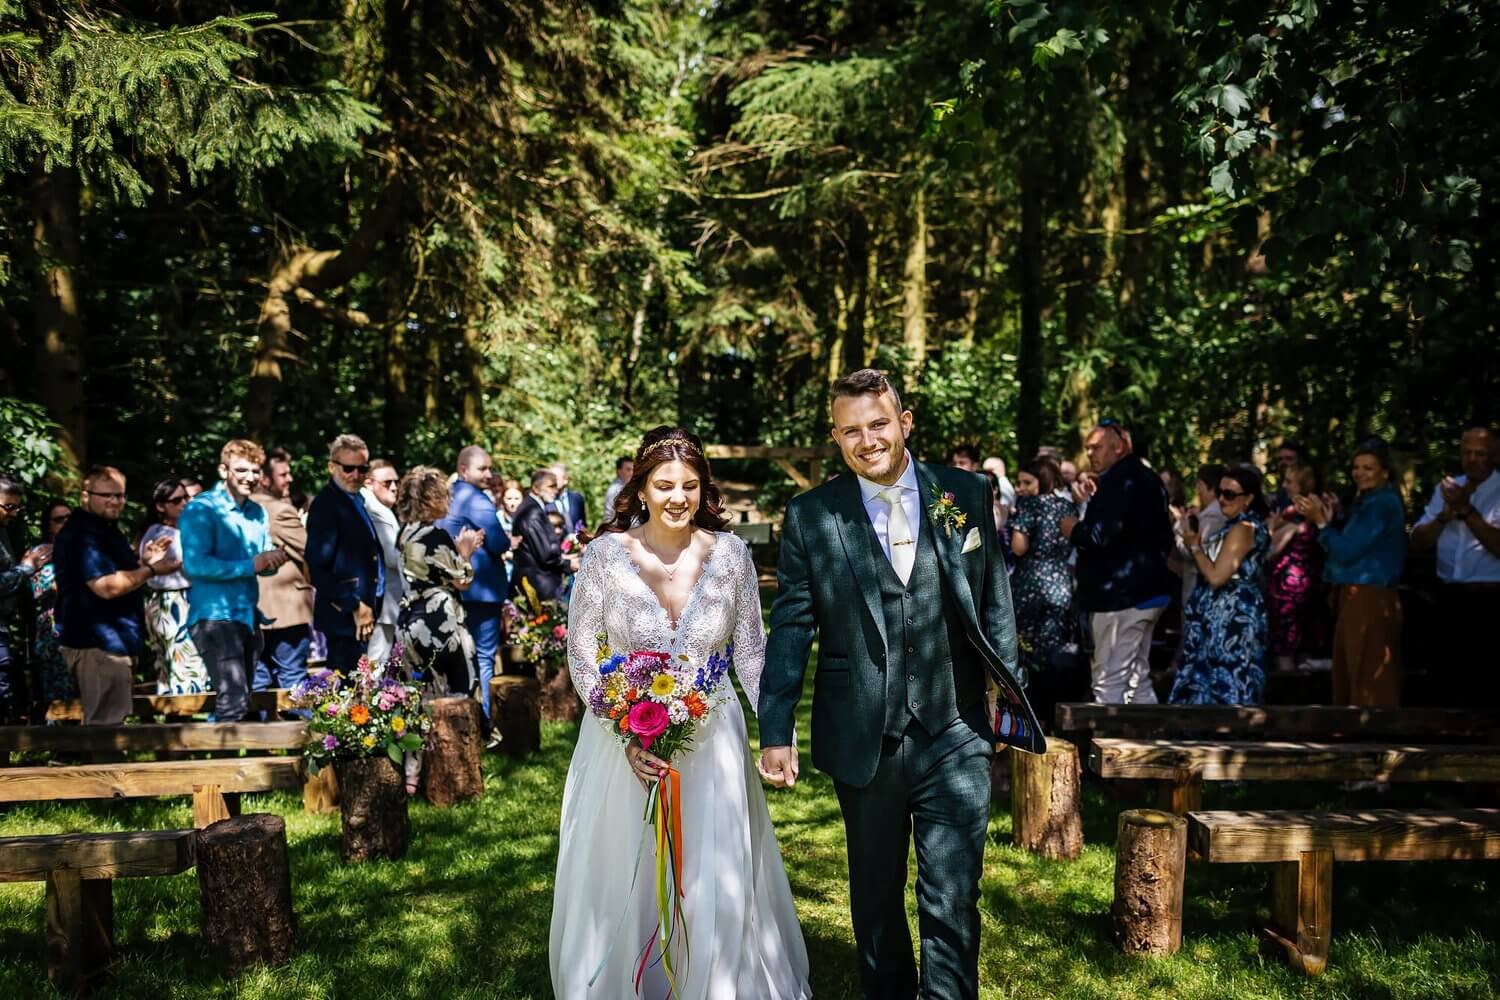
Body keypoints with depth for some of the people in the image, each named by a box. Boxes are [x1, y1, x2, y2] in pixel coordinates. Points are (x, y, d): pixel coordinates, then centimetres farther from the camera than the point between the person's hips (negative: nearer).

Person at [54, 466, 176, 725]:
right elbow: (106, 587, -25)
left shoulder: (104, 529, 17)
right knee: (106, 724, -9)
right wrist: (151, 570, -16)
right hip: (99, 642, -11)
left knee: (101, 723, 19)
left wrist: (143, 561, 10)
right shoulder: (83, 534, -17)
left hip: (103, 640, 11)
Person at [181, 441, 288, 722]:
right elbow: (195, 564, -21)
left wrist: (274, 560, -7)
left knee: (241, 699, 14)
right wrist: (251, 565, -19)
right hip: (215, 617, -8)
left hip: (248, 616, 8)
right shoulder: (201, 509, -9)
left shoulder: (258, 512, 14)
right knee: (234, 702, -17)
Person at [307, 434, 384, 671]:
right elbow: (317, 567, -18)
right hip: (344, 615, -9)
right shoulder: (326, 504, -13)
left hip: (361, 614, 9)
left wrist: (365, 606, 13)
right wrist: (354, 607, -17)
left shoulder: (356, 500, 15)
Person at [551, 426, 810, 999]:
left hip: (711, 741, 1)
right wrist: (625, 735, -15)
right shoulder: (607, 554, -10)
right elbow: (582, 656, -6)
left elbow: (751, 652, 2)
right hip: (625, 739, -1)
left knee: (718, 887, 7)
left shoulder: (730, 553, -5)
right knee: (624, 883, 12)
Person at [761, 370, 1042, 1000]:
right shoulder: (809, 516, -2)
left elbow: (995, 602, 7)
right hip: (863, 741, 1)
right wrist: (775, 732, -3)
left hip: (955, 735, 0)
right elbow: (790, 629, -1)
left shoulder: (966, 495, 1)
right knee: (875, 901, 17)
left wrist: (1008, 690, 5)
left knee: (952, 902, 1)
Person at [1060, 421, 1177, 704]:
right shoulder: (1144, 478, 17)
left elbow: (1103, 534, -25)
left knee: (1109, 683, -7)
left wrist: (1074, 530, -6)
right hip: (1145, 590, 11)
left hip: (1121, 593, -10)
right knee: (1137, 679, 15)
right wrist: (1096, 499, 12)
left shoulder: (1120, 480, -14)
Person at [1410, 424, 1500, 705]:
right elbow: (1418, 543, 6)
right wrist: (1446, 514, -10)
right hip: (1450, 599, 5)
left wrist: (1466, 510, -21)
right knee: (1445, 679, 13)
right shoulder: (1447, 488, 11)